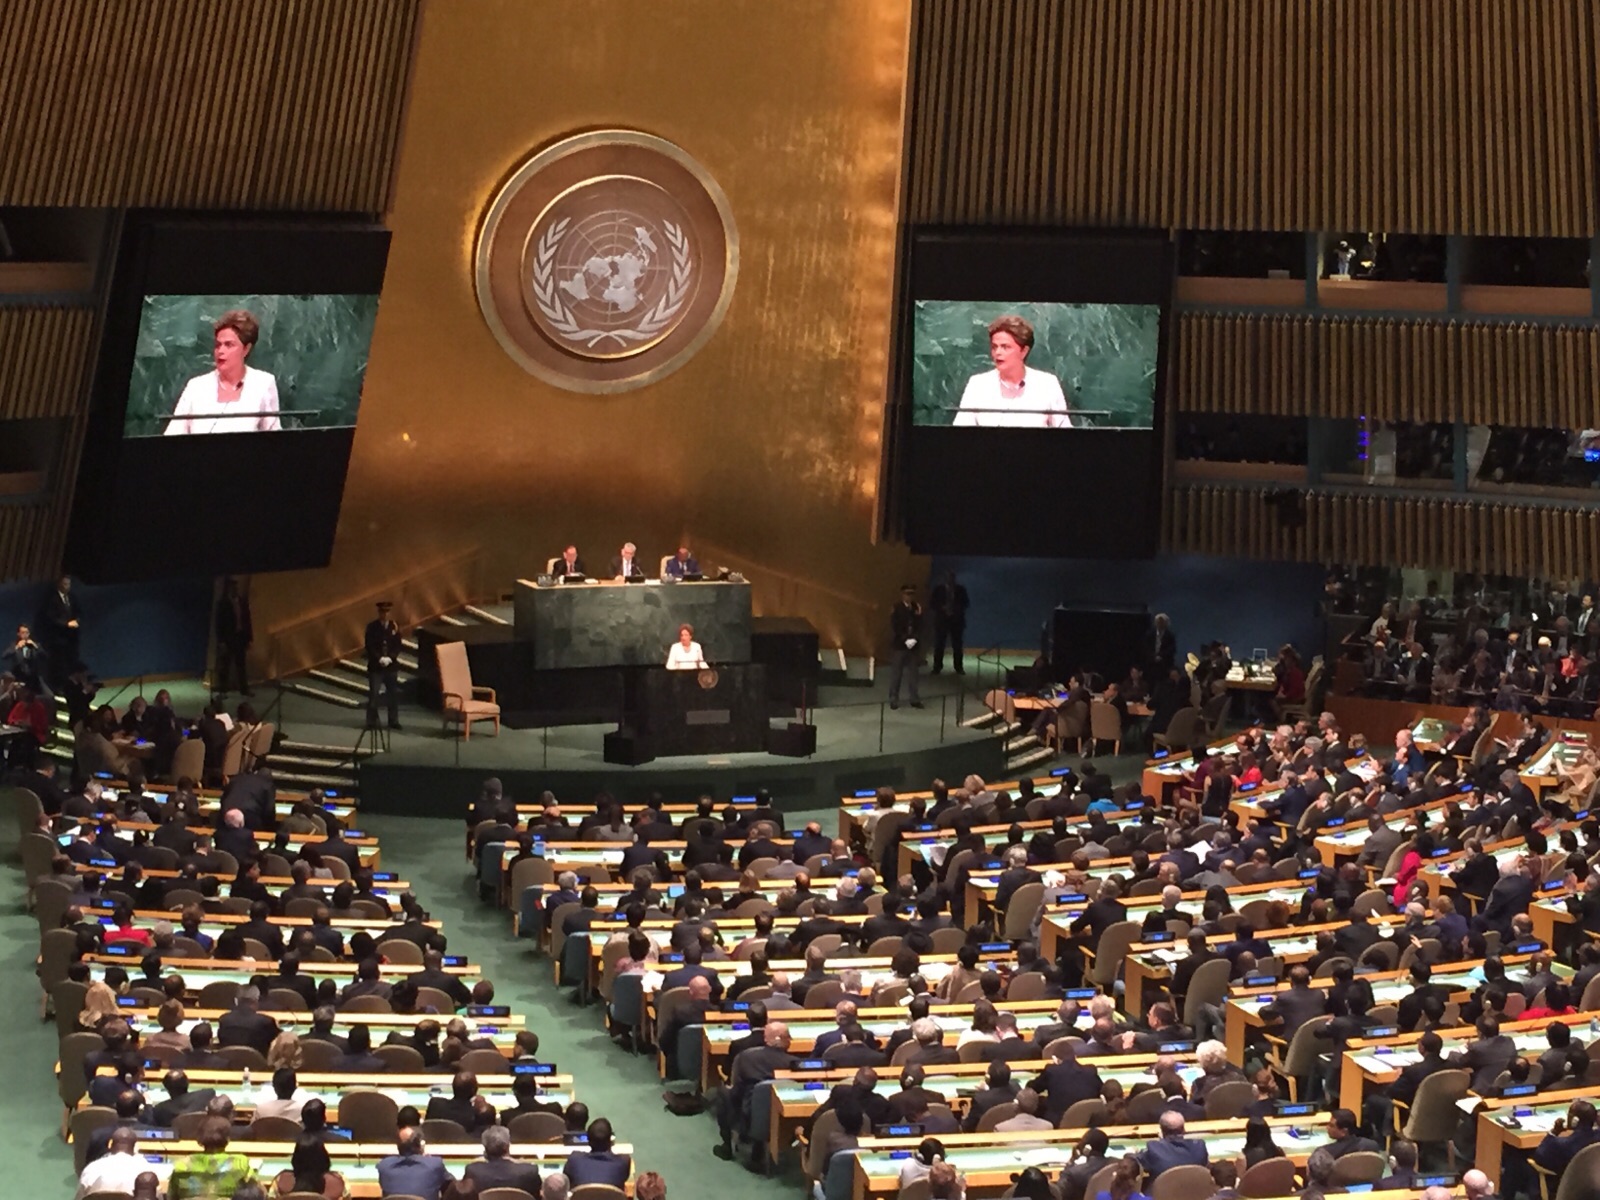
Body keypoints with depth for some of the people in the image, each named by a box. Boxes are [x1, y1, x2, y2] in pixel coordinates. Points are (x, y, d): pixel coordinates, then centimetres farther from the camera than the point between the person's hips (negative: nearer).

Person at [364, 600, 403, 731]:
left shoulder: (394, 626, 4)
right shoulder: (372, 626, -3)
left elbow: (398, 646, 3)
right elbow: (369, 646, -7)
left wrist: (390, 658, -12)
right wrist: (379, 658, -17)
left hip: (391, 665, 3)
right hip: (375, 666, -3)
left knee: (394, 694, 6)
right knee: (373, 694, -5)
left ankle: (393, 721, 14)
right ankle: (371, 722, 1)